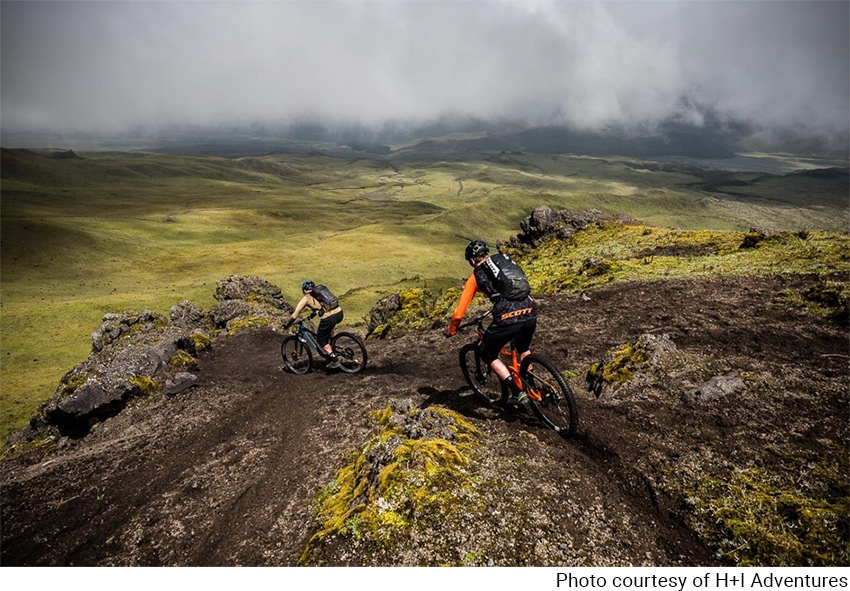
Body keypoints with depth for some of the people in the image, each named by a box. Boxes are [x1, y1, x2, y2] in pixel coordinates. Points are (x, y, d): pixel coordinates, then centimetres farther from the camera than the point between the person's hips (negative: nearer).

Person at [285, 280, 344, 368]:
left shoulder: (306, 298, 9)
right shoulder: (321, 289, 24)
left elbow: (294, 315, 13)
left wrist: (286, 324, 28)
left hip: (328, 318, -6)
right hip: (339, 313, 6)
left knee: (321, 340, 16)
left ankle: (334, 360, 11)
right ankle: (332, 345, 39)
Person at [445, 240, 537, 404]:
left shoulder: (476, 275, 11)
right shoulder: (506, 260, 23)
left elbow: (459, 313, 10)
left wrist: (451, 330, 28)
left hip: (507, 318, -5)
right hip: (530, 312, 5)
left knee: (488, 355, 20)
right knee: (524, 348, 35)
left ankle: (517, 393, 13)